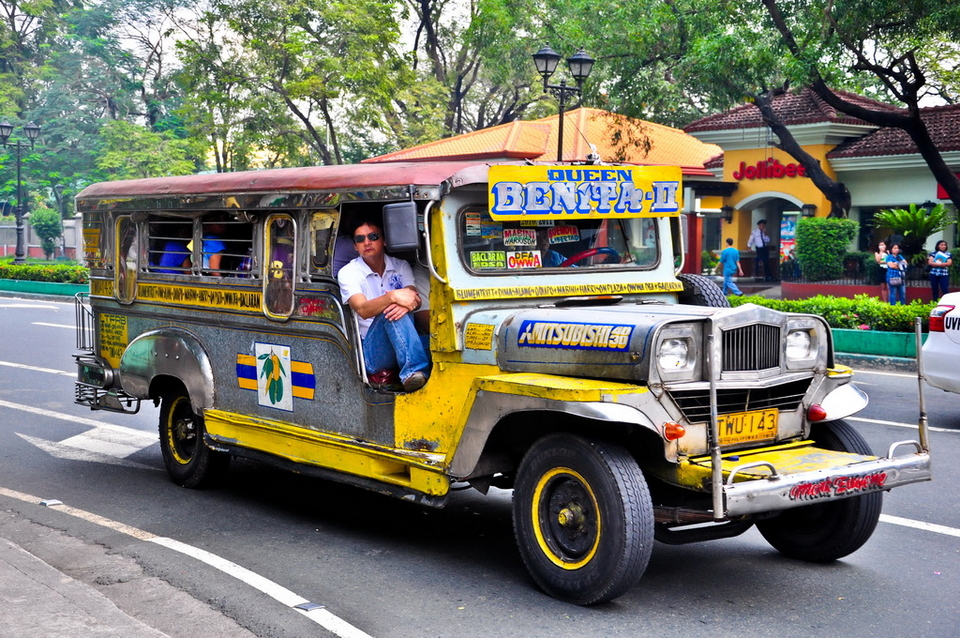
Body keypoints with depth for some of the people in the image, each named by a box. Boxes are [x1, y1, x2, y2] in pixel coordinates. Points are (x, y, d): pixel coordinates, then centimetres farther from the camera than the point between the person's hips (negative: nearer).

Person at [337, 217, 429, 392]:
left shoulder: (401, 266, 13)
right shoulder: (348, 273, 1)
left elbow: (415, 299, -5)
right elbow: (363, 310, -18)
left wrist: (406, 304, -31)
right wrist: (393, 297, -36)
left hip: (405, 344, 3)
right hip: (372, 350, -3)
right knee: (389, 310, -32)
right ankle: (413, 370, -48)